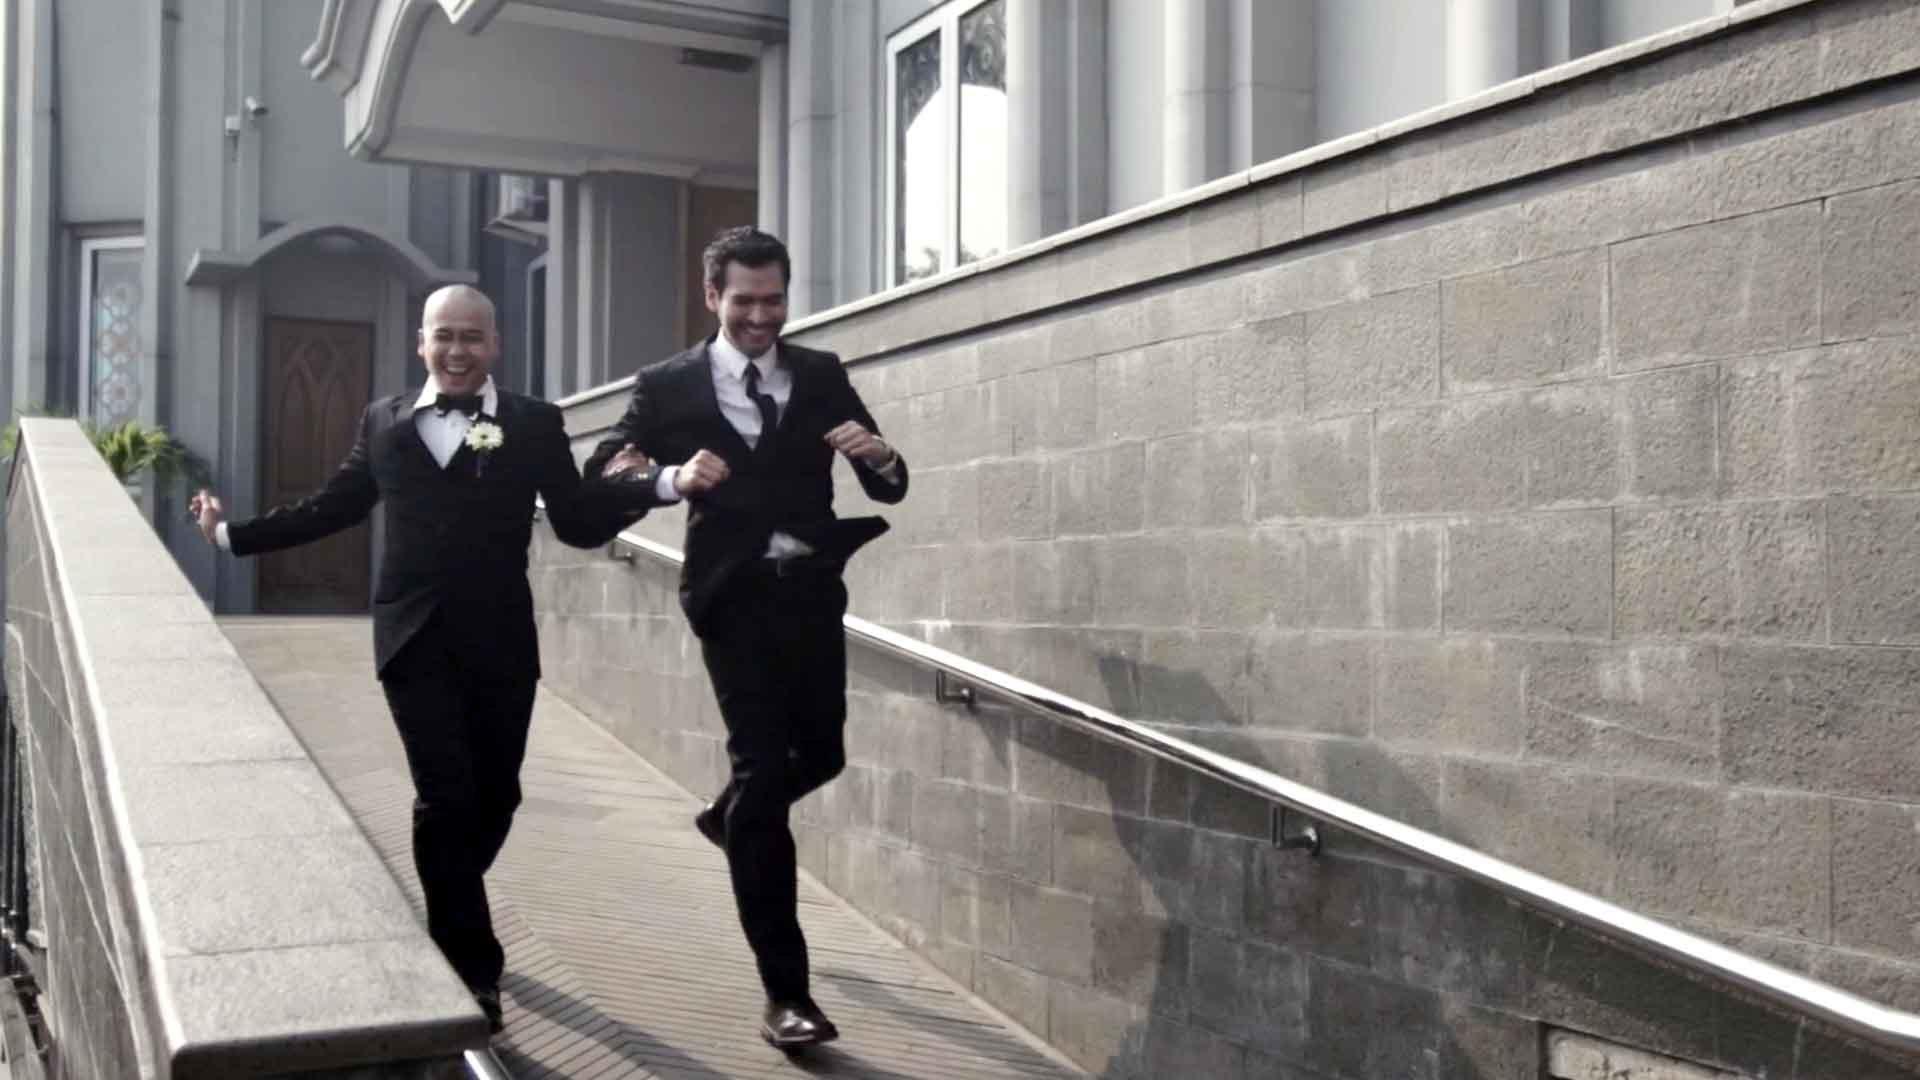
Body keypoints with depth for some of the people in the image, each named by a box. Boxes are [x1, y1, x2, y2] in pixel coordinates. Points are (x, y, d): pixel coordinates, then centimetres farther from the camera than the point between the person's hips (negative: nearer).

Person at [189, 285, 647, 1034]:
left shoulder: (534, 424, 3)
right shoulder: (384, 421, 8)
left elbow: (577, 524, -1)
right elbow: (333, 507, 17)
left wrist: (635, 492, -17)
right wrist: (233, 534, 17)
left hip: (501, 641, 1)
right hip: (417, 638, 0)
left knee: (494, 797, 10)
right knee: (446, 797, -7)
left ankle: (445, 926, 38)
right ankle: (472, 965, 6)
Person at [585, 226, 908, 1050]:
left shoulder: (822, 376, 6)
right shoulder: (669, 386, 0)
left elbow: (890, 488, 4)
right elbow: (601, 473, -8)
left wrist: (877, 455, -20)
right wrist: (673, 477, -27)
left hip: (811, 590, 4)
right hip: (736, 596, -4)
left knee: (821, 753, 15)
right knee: (762, 767, -6)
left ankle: (732, 815, 51)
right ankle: (786, 993, 0)